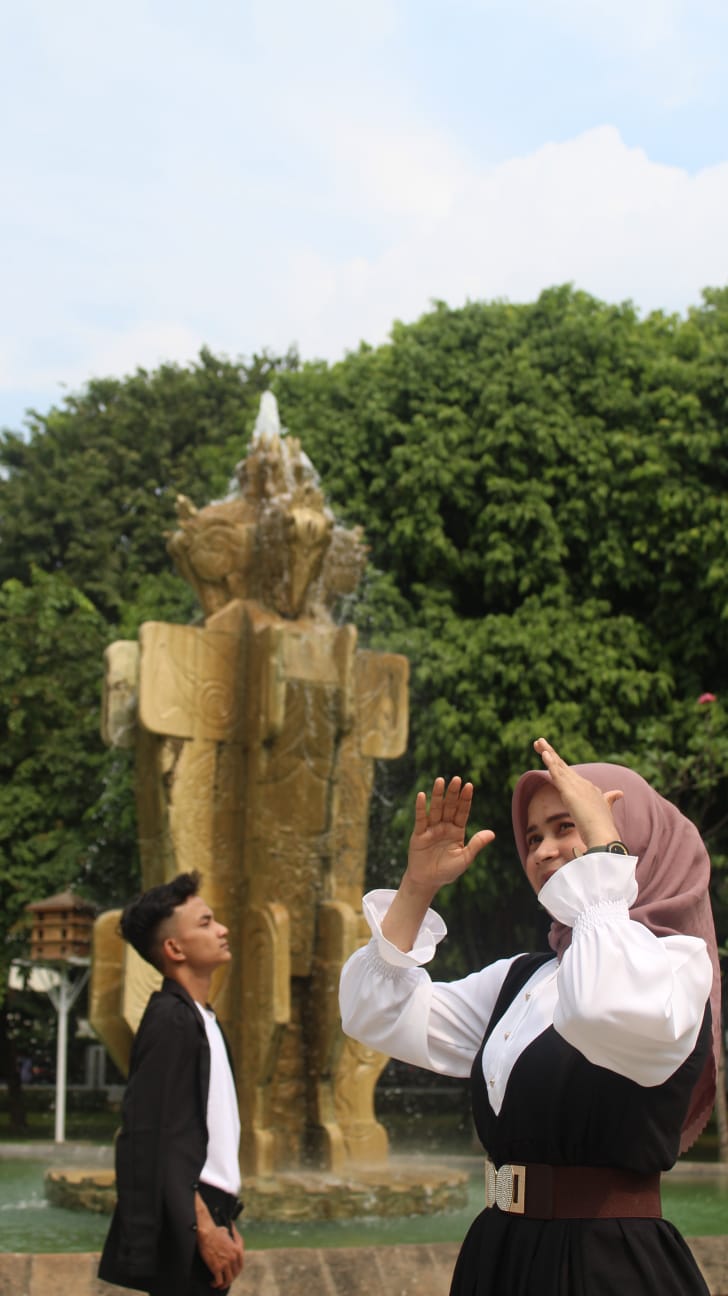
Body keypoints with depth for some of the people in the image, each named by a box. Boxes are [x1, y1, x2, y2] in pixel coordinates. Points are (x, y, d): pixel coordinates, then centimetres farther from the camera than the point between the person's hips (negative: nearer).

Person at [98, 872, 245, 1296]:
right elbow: (155, 1138, -18)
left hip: (207, 1212, 9)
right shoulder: (170, 1019, -12)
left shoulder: (202, 1019, 17)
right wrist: (205, 1228, -19)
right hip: (186, 1228, -9)